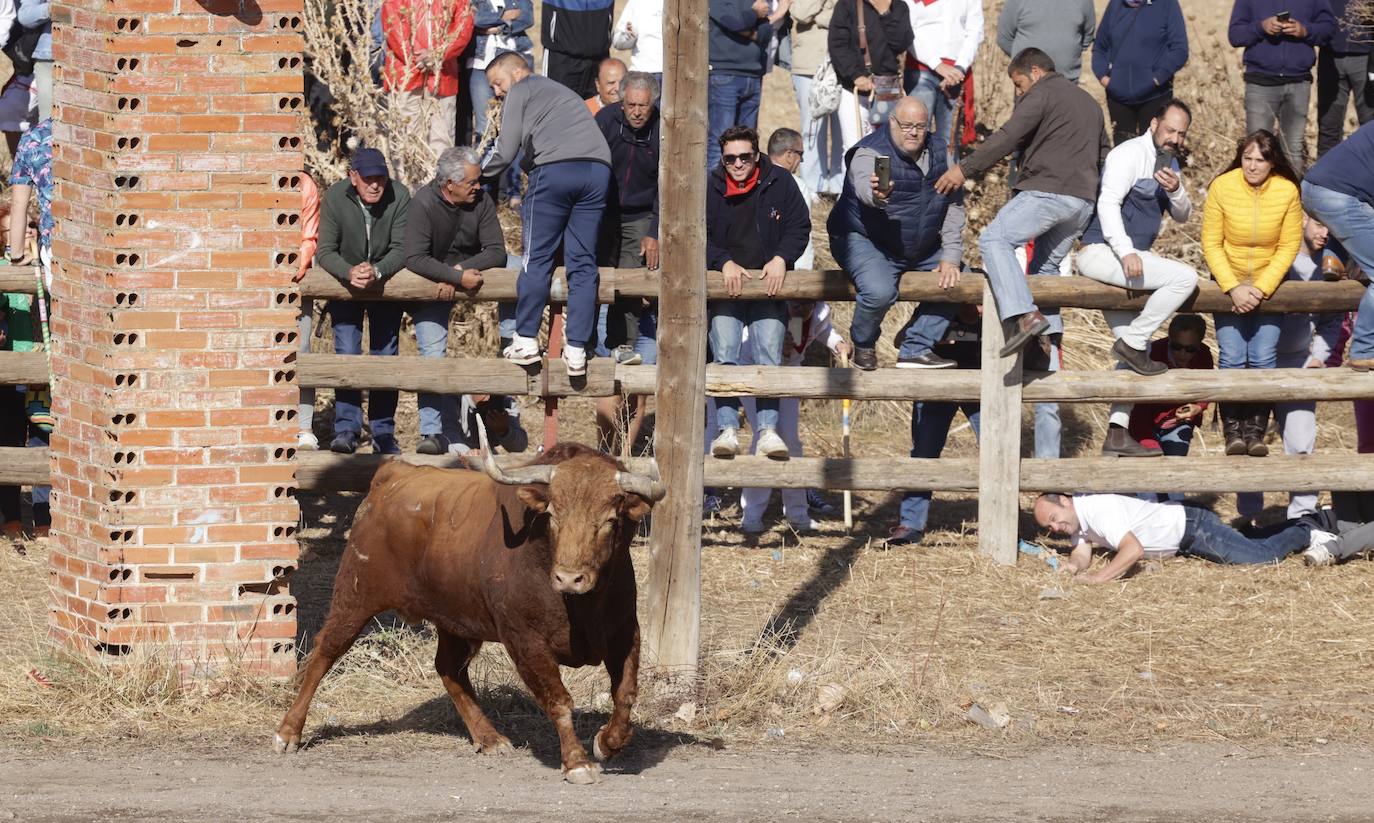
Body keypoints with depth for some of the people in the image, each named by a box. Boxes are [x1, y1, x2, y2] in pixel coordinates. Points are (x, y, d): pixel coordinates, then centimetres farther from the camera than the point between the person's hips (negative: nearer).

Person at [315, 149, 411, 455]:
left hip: (386, 280, 1)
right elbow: (325, 251, -17)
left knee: (385, 354, 0)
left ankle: (384, 433, 6)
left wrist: (376, 271, -40)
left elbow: (401, 249, -20)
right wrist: (350, 272, -38)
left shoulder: (399, 197, -19)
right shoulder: (336, 197, -18)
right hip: (344, 281, -1)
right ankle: (347, 428, -11)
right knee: (346, 352, -12)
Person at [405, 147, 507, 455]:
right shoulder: (423, 204, -19)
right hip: (431, 283, -4)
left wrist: (459, 270, -27)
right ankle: (432, 432, -14)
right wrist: (457, 277, -36)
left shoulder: (481, 201, -10)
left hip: (469, 275, 4)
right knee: (432, 353, -15)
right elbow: (414, 258, -28)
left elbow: (496, 252, -13)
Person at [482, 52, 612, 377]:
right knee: (583, 262, 5)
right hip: (599, 168, 6)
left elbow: (506, 152, 3)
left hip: (555, 169, -6)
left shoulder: (520, 92, 12)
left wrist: (478, 175, 18)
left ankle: (526, 341, 2)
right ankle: (577, 350, 0)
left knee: (537, 258, 2)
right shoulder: (560, 91, 34)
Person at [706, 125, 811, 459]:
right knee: (724, 353, -18)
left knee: (769, 353, -15)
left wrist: (781, 259, -10)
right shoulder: (710, 190, 5)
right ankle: (728, 429, -23)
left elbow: (799, 227, 7)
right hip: (725, 286, 0)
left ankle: (767, 429, -19)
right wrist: (725, 263, -13)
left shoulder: (779, 184, 5)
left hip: (769, 283, 0)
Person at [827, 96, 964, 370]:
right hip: (865, 242, -8)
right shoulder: (871, 153, -20)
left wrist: (950, 258, -3)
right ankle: (863, 345, -1)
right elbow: (864, 185, -43)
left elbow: (954, 206, 4)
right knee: (880, 291, -33)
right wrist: (877, 194, -69)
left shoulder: (938, 155, 0)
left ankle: (915, 350, 9)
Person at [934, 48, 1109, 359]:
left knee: (994, 239, -13)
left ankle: (1026, 315, -32)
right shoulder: (1089, 102, 28)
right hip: (1084, 200, 9)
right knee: (1046, 266, 17)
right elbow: (1103, 154, 32)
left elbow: (1008, 138, -10)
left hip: (1049, 191, -9)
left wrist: (965, 169, -10)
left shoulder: (1042, 93, 0)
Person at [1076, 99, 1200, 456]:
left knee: (1135, 357, 8)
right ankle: (1132, 343, -15)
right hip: (1101, 250, -10)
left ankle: (1117, 434, 9)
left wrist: (1176, 191, -6)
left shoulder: (1169, 162, 18)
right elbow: (1108, 203, -20)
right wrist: (1126, 252, -30)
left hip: (1126, 259, 10)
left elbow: (1183, 216, 18)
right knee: (1184, 277, -24)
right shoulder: (1130, 154, -11)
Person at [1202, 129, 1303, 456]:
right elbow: (1211, 244, -9)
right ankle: (1233, 431, -6)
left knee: (1262, 358, -9)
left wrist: (1261, 289, -16)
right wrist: (1234, 289, -18)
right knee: (1232, 357, -12)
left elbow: (1288, 247, -7)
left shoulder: (1287, 192, -12)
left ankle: (1256, 431, -3)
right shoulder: (1222, 188, -14)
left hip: (1269, 283, 0)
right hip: (1229, 284, 0)